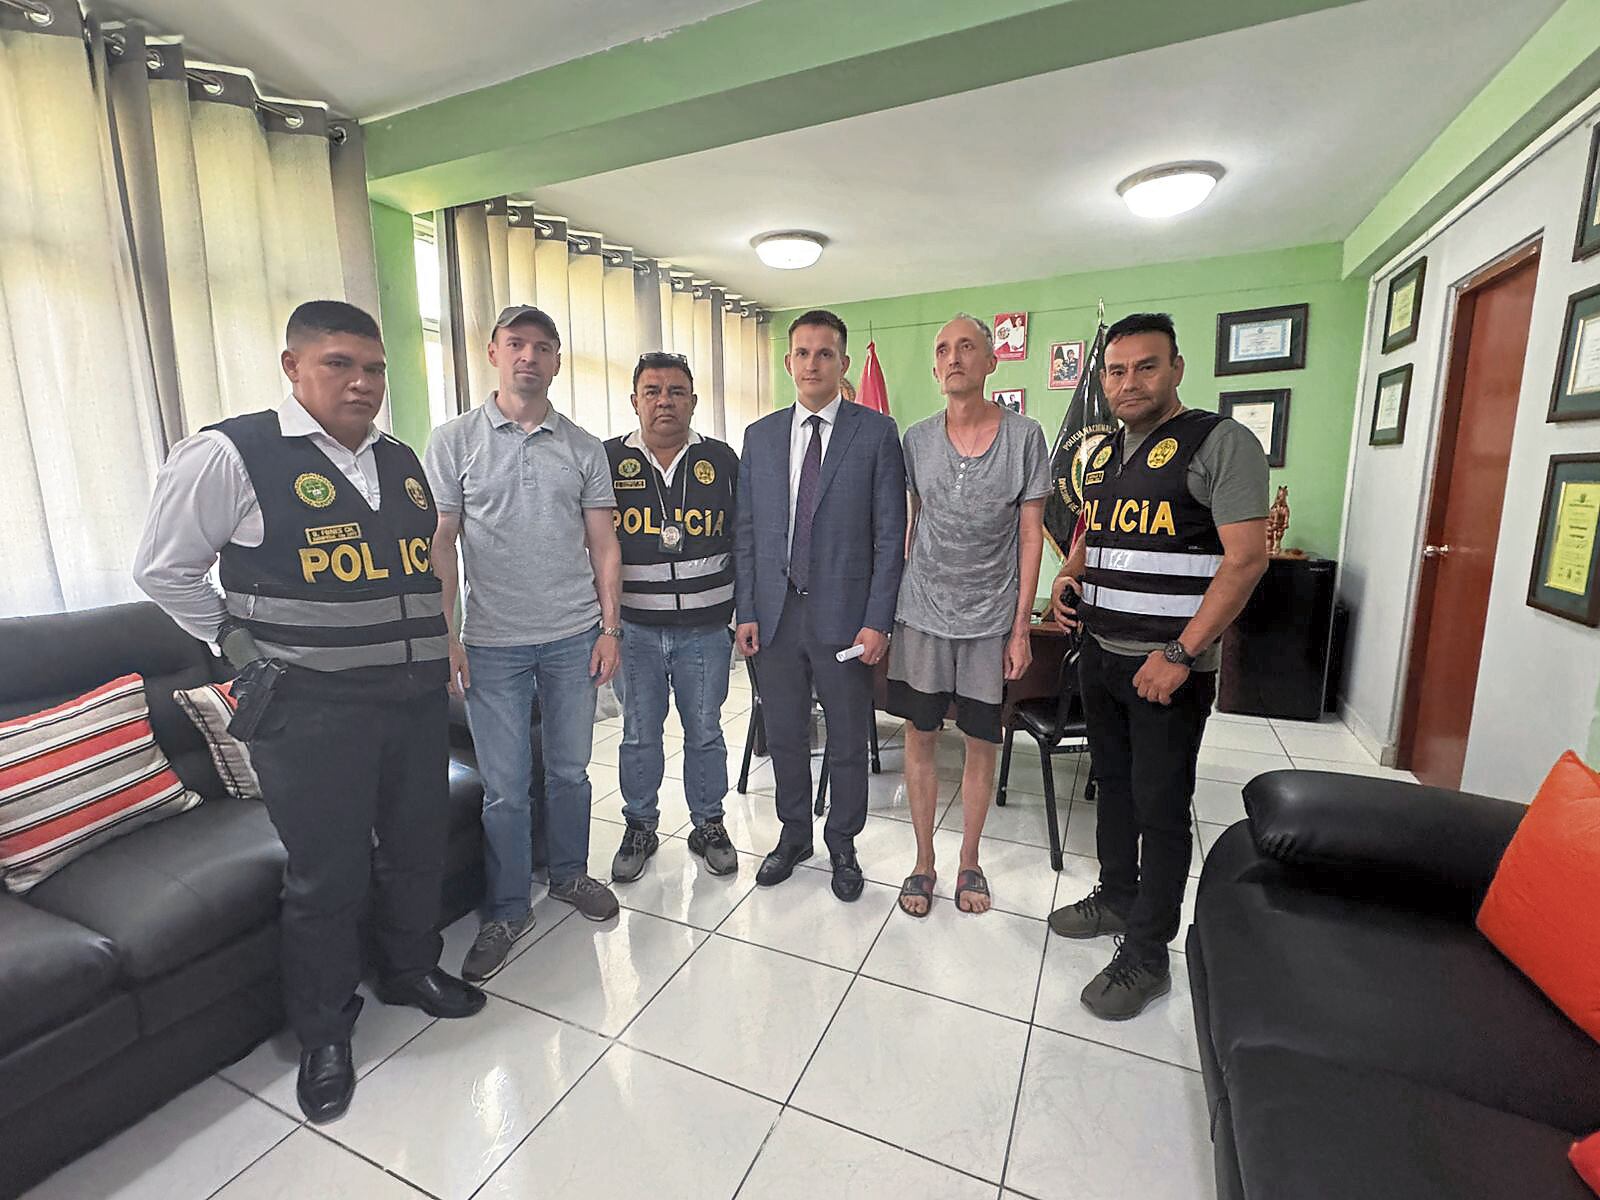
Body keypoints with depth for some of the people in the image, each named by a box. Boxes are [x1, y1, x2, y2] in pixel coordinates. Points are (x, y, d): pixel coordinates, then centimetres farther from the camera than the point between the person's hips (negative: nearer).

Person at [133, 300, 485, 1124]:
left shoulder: (403, 462, 10)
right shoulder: (230, 454, -8)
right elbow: (164, 570, 2)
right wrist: (243, 650, -1)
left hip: (417, 696, 6)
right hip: (313, 710, -5)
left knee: (417, 849, 19)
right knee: (327, 877, 8)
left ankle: (411, 969, 44)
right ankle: (324, 1033, 33)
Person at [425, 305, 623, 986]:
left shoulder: (584, 448, 6)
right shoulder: (454, 440, 2)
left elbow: (603, 545, 6)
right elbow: (439, 546, 0)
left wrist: (610, 628, 0)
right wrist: (445, 636, -6)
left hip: (573, 637, 2)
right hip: (492, 642, -1)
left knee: (570, 770, 14)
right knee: (504, 787, 6)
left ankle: (569, 874, 36)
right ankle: (507, 911, 26)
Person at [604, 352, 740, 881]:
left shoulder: (721, 460, 3)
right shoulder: (608, 460, 1)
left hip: (705, 629, 0)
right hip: (634, 628, 0)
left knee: (704, 733, 12)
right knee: (639, 735, 12)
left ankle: (709, 826, 30)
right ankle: (640, 827, 32)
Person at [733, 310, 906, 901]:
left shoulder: (876, 432, -3)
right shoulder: (760, 435, 8)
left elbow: (891, 534, -6)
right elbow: (745, 530, 8)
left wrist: (878, 621, -11)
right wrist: (746, 612, 2)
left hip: (845, 615, -3)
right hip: (775, 614, 3)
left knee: (848, 742, 12)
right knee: (784, 737, 16)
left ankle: (842, 844, 34)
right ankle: (793, 834, 38)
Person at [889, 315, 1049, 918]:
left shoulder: (1024, 435, -2)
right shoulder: (916, 438, 3)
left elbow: (1030, 534, -1)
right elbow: (913, 524, 9)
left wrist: (1021, 626, -4)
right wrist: (892, 603, 2)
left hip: (990, 618, -1)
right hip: (922, 613, 1)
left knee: (981, 742, 9)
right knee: (919, 736, 8)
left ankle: (969, 861, 31)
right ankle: (923, 861, 26)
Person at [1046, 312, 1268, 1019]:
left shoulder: (1220, 442, -10)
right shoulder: (1103, 451, 12)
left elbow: (1246, 558, -17)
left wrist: (1181, 653, -21)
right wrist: (1069, 576, 2)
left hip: (1170, 667, -7)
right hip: (1101, 653, 7)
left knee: (1160, 808, 3)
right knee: (1112, 784, 19)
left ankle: (1146, 956, 19)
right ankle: (1116, 898, 40)